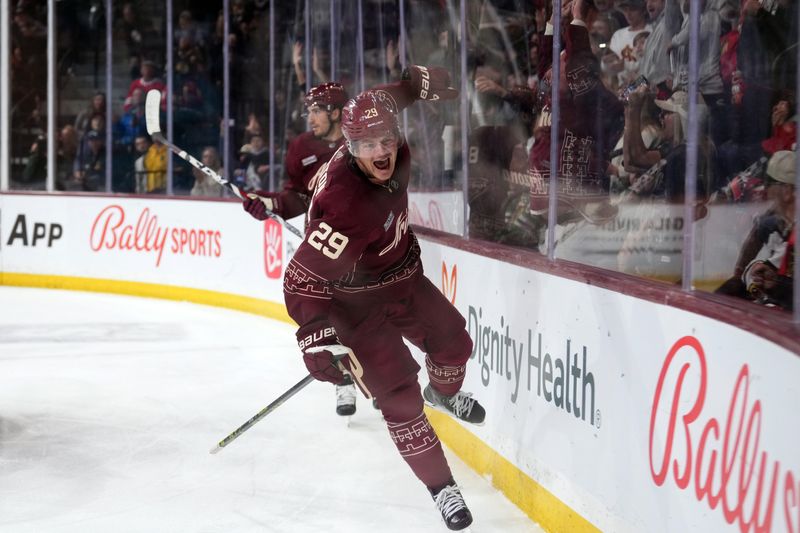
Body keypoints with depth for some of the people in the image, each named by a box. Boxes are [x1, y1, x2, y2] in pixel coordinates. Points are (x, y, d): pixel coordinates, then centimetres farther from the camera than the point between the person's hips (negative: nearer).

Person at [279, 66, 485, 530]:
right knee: (399, 395, -10)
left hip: (403, 277, 7)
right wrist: (316, 339, -44)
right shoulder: (344, 205, -39)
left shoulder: (395, 154, -18)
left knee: (454, 343, 19)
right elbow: (303, 280, -37)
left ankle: (444, 393, 55)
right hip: (357, 301, -7)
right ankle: (441, 487, 7)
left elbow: (394, 94, 5)